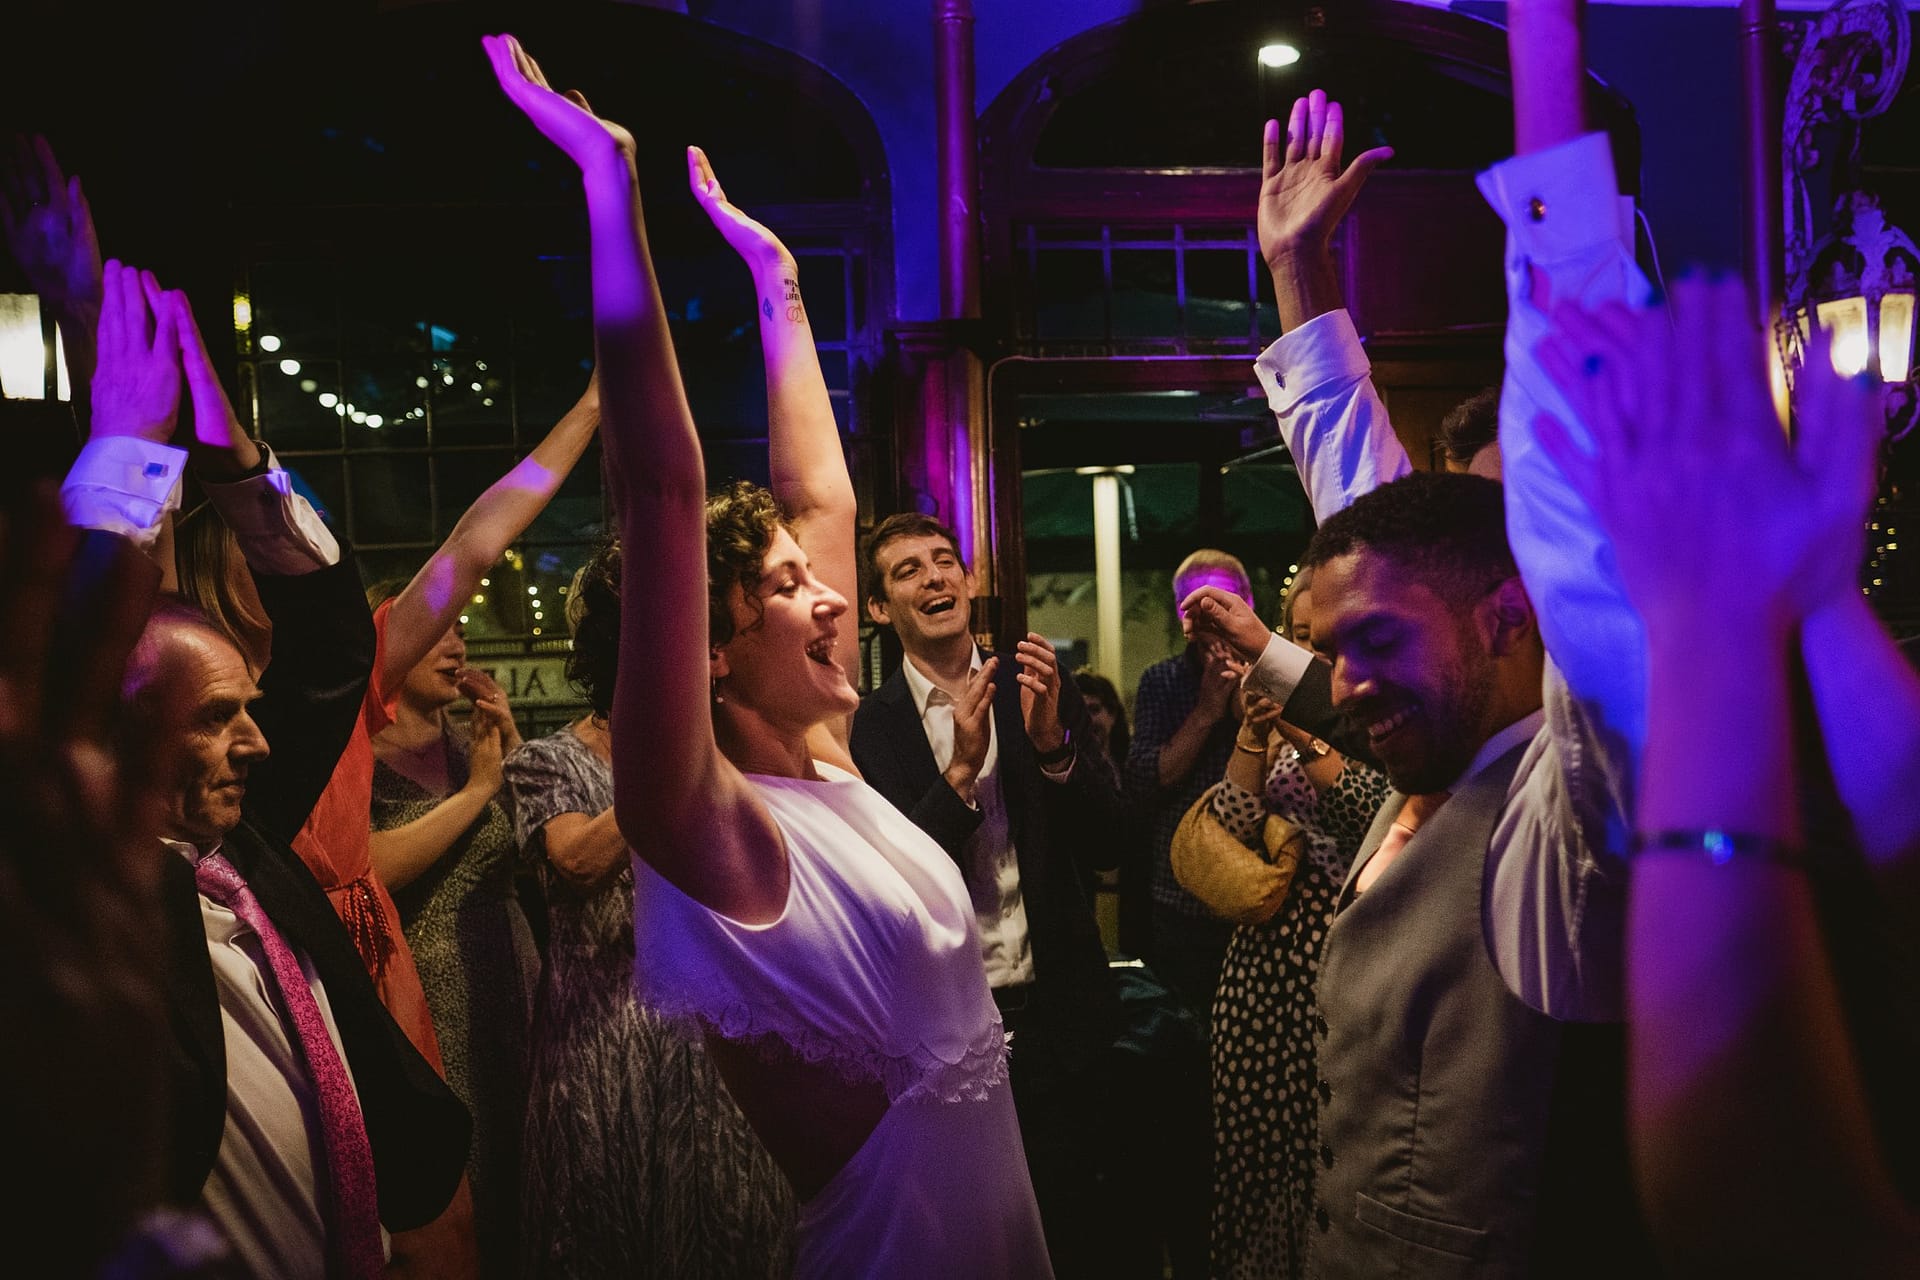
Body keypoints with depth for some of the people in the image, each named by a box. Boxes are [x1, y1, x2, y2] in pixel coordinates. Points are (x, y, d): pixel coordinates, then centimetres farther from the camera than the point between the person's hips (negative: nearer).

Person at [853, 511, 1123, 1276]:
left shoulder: (1041, 691, -3)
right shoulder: (872, 724, -6)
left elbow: (1104, 847, -6)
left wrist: (1051, 745, -23)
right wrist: (962, 767, -29)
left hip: (1055, 1010, 1)